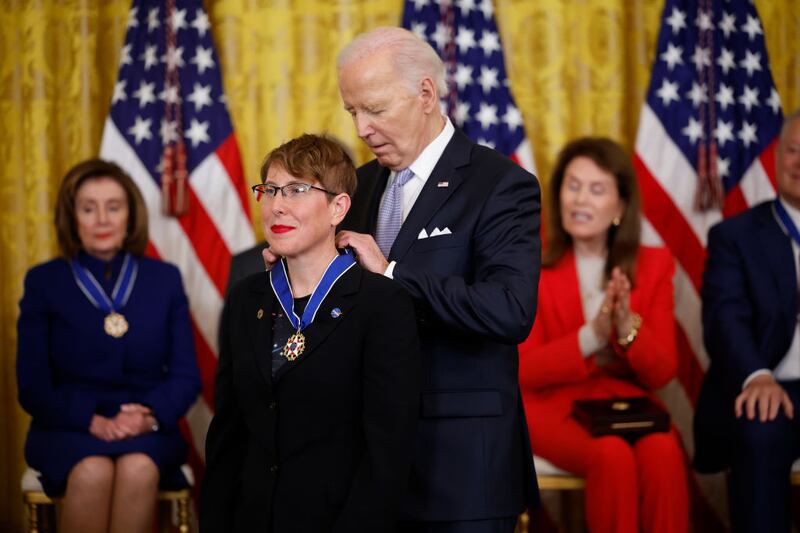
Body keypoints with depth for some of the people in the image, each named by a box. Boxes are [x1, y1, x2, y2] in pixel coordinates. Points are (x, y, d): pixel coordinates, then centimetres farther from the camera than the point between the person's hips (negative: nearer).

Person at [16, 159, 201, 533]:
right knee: (93, 471, -35)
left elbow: (186, 375, 8)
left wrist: (151, 416, -15)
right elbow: (32, 385, 2)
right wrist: (92, 421, -16)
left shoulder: (164, 279, 12)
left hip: (147, 431, 1)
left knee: (139, 468, -35)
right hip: (68, 430, -1)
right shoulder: (43, 282, 8)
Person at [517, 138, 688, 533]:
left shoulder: (653, 265, 5)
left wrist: (629, 329, -20)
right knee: (613, 456, -33)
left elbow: (661, 374, 1)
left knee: (663, 453, -32)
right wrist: (590, 337, -23)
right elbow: (526, 371, -6)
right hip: (554, 407, -2)